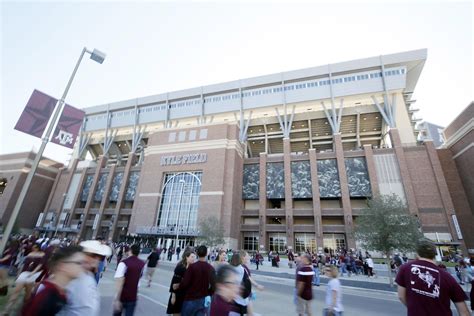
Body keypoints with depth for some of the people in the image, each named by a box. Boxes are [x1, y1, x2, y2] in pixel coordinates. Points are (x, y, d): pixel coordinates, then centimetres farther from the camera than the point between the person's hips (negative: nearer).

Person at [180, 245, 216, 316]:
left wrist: (178, 287, 3)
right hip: (203, 300, 2)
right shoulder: (211, 268, -6)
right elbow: (213, 285, -8)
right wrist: (208, 294, 10)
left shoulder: (192, 266, -15)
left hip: (190, 299, -2)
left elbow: (185, 283, -18)